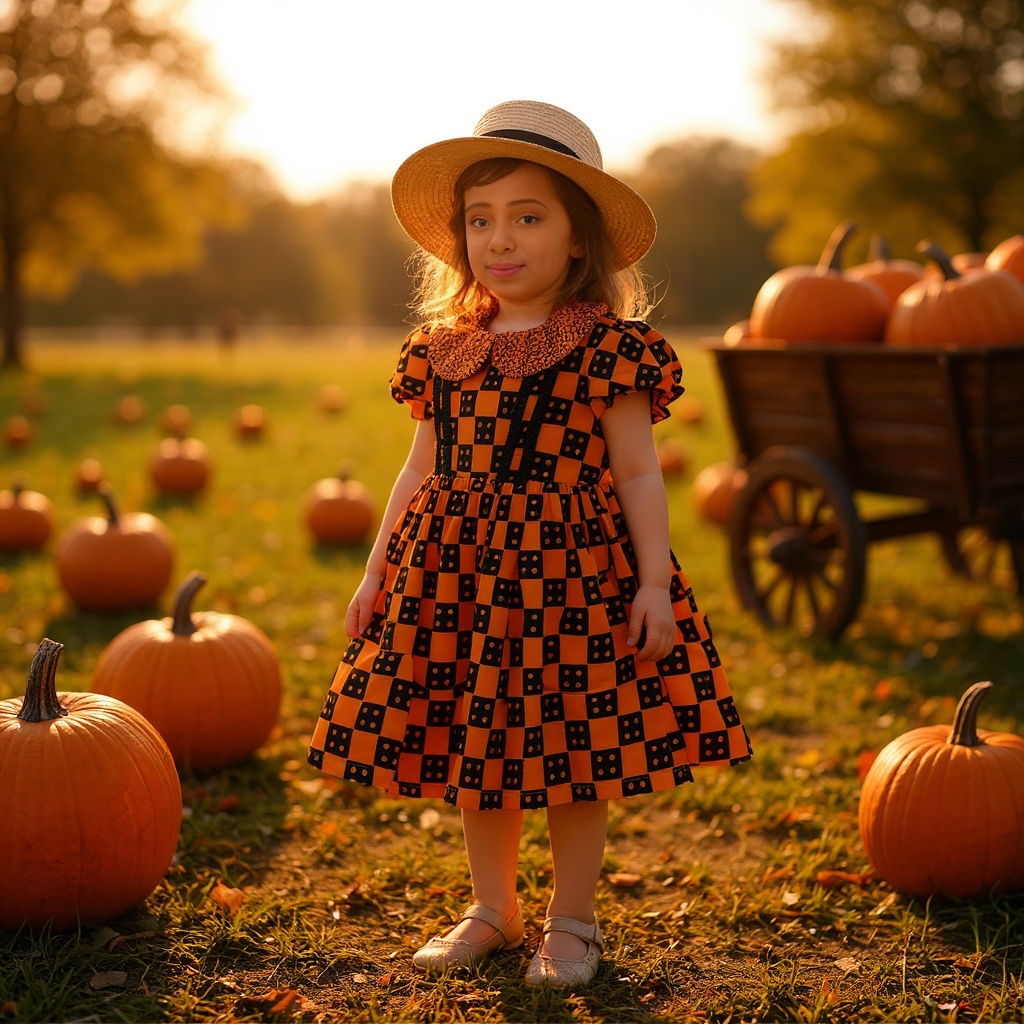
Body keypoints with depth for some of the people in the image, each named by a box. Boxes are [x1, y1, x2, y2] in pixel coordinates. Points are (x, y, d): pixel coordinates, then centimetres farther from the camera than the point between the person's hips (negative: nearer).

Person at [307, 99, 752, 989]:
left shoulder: (609, 349, -6)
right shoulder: (442, 348, 8)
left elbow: (638, 474, -5)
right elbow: (422, 469, 14)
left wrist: (654, 581, -11)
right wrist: (377, 571, 13)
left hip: (569, 565, -4)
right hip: (456, 570, 5)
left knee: (573, 754, 4)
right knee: (475, 752, 13)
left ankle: (571, 923, 24)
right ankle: (493, 911, 32)